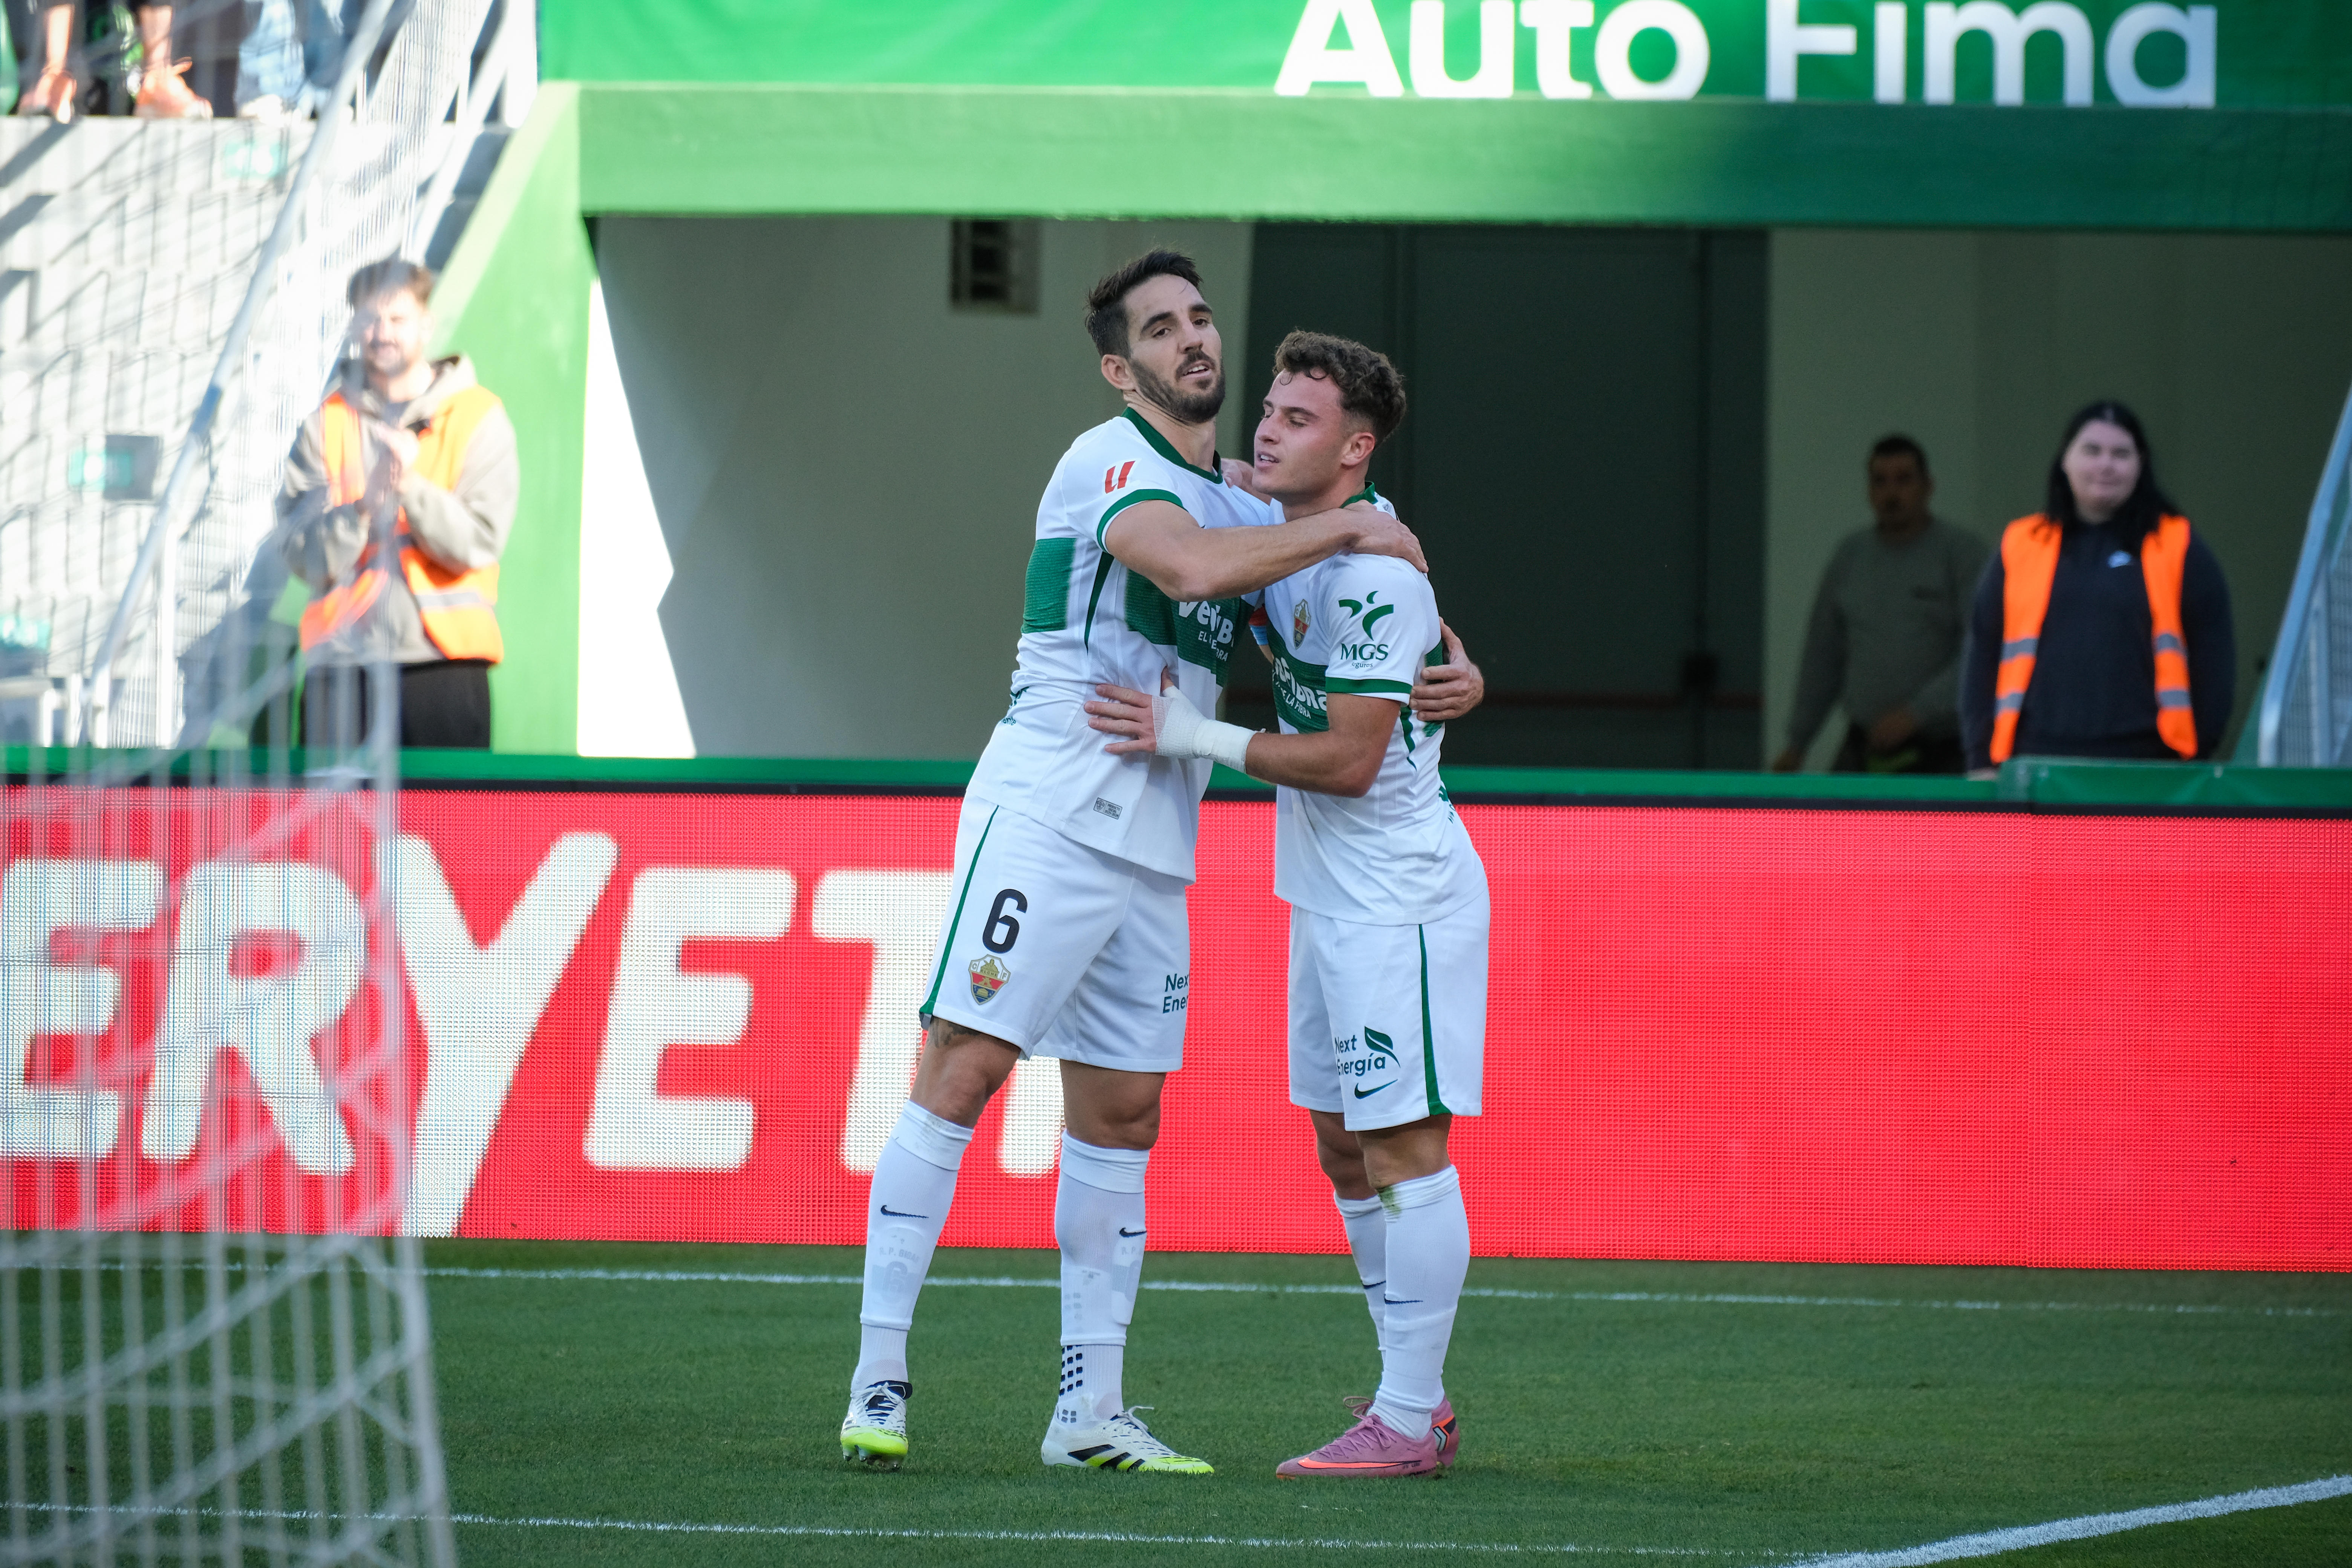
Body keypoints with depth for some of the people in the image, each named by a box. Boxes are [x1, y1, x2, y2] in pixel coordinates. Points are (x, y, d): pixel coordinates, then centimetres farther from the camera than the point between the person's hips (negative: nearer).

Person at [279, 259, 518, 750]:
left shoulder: (479, 418, 6)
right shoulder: (327, 424, 10)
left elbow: (479, 542, -5)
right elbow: (304, 557, 1)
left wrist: (411, 487, -18)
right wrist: (363, 504, -16)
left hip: (442, 660, -2)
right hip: (343, 662, 2)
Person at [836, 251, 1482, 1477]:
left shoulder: (1245, 506, 19)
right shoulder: (1111, 461, -7)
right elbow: (1188, 564, -27)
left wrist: (1453, 671, 5)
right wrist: (1347, 529, -18)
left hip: (1154, 849, 8)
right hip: (1046, 812, -8)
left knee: (1122, 1111, 7)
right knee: (964, 1068, -12)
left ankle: (1089, 1412, 11)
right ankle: (878, 1379, -13)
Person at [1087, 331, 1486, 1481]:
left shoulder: (1374, 577, -20)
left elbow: (1351, 759, -21)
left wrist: (1195, 737, -17)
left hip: (1399, 898, -10)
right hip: (1329, 897, 10)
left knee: (1404, 1148, -8)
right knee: (1346, 1149, 13)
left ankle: (1407, 1421, -6)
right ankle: (1417, 1403, 21)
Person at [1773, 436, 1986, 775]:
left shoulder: (1962, 552, -6)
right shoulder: (1852, 554, 9)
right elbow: (1824, 655, 16)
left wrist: (1916, 713, -23)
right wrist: (1797, 743, 16)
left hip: (1938, 758, -4)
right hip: (1864, 755, 4)